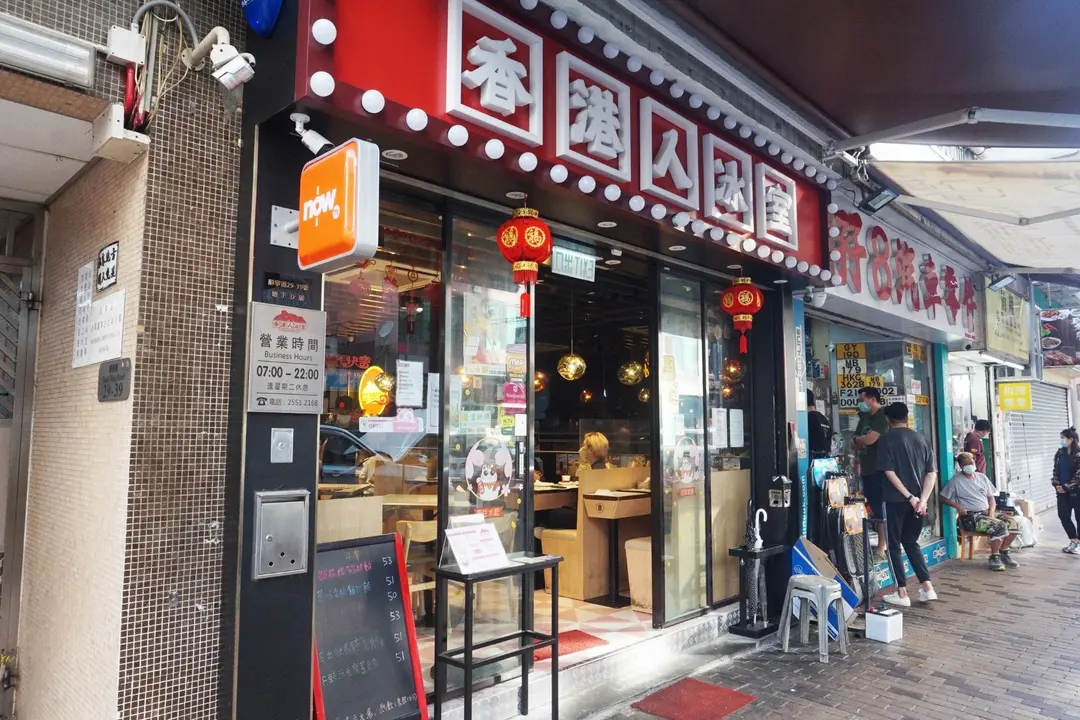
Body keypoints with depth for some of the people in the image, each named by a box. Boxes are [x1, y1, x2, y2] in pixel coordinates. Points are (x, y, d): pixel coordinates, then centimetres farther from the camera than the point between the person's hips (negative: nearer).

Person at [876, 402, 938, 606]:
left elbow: (889, 472, -15)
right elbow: (931, 473, 2)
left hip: (895, 499, -5)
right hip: (917, 501, 5)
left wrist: (909, 497, -14)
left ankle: (902, 593, 5)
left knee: (894, 545, 5)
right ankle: (927, 587, 13)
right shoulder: (921, 439, 9)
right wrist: (922, 499, -6)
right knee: (911, 542, 19)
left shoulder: (887, 439, -6)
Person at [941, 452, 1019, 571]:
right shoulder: (955, 481, -4)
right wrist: (958, 506, -15)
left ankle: (1003, 553, 7)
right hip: (970, 517, -7)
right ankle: (994, 557, -11)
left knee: (1013, 524, -11)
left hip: (986, 513, 7)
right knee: (999, 526, -28)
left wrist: (991, 513, 0)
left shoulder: (982, 477, 13)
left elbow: (991, 497, 16)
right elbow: (943, 498, -2)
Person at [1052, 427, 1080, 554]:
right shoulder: (1060, 453, 9)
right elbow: (1056, 470, 10)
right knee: (1063, 515, 6)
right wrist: (1056, 485, -3)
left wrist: (1066, 487, -14)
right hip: (1062, 491, 6)